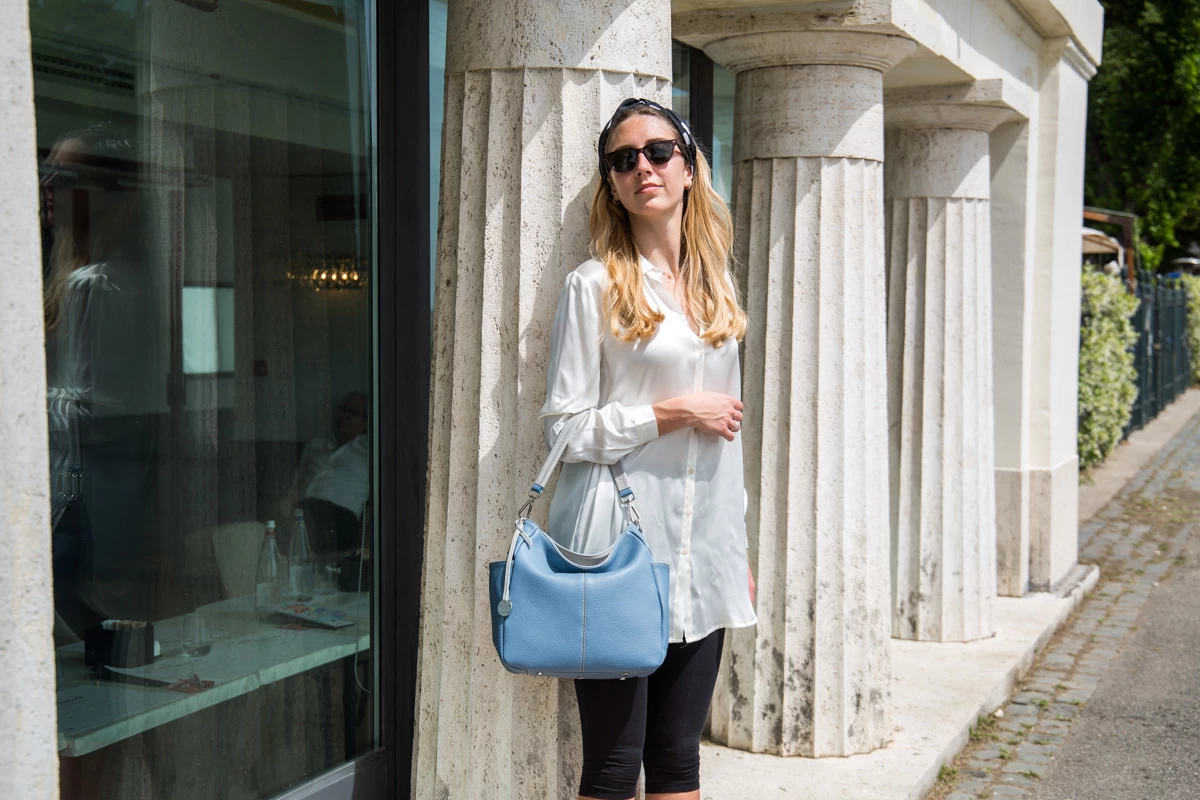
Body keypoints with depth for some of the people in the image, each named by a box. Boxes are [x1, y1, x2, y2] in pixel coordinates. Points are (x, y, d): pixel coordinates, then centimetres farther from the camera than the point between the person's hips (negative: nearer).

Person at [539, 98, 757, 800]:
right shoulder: (594, 285, -4)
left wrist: (739, 549, 16)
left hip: (703, 545, 5)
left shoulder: (717, 284, 14)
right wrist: (675, 412, -12)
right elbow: (565, 428, -6)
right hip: (620, 539, -5)